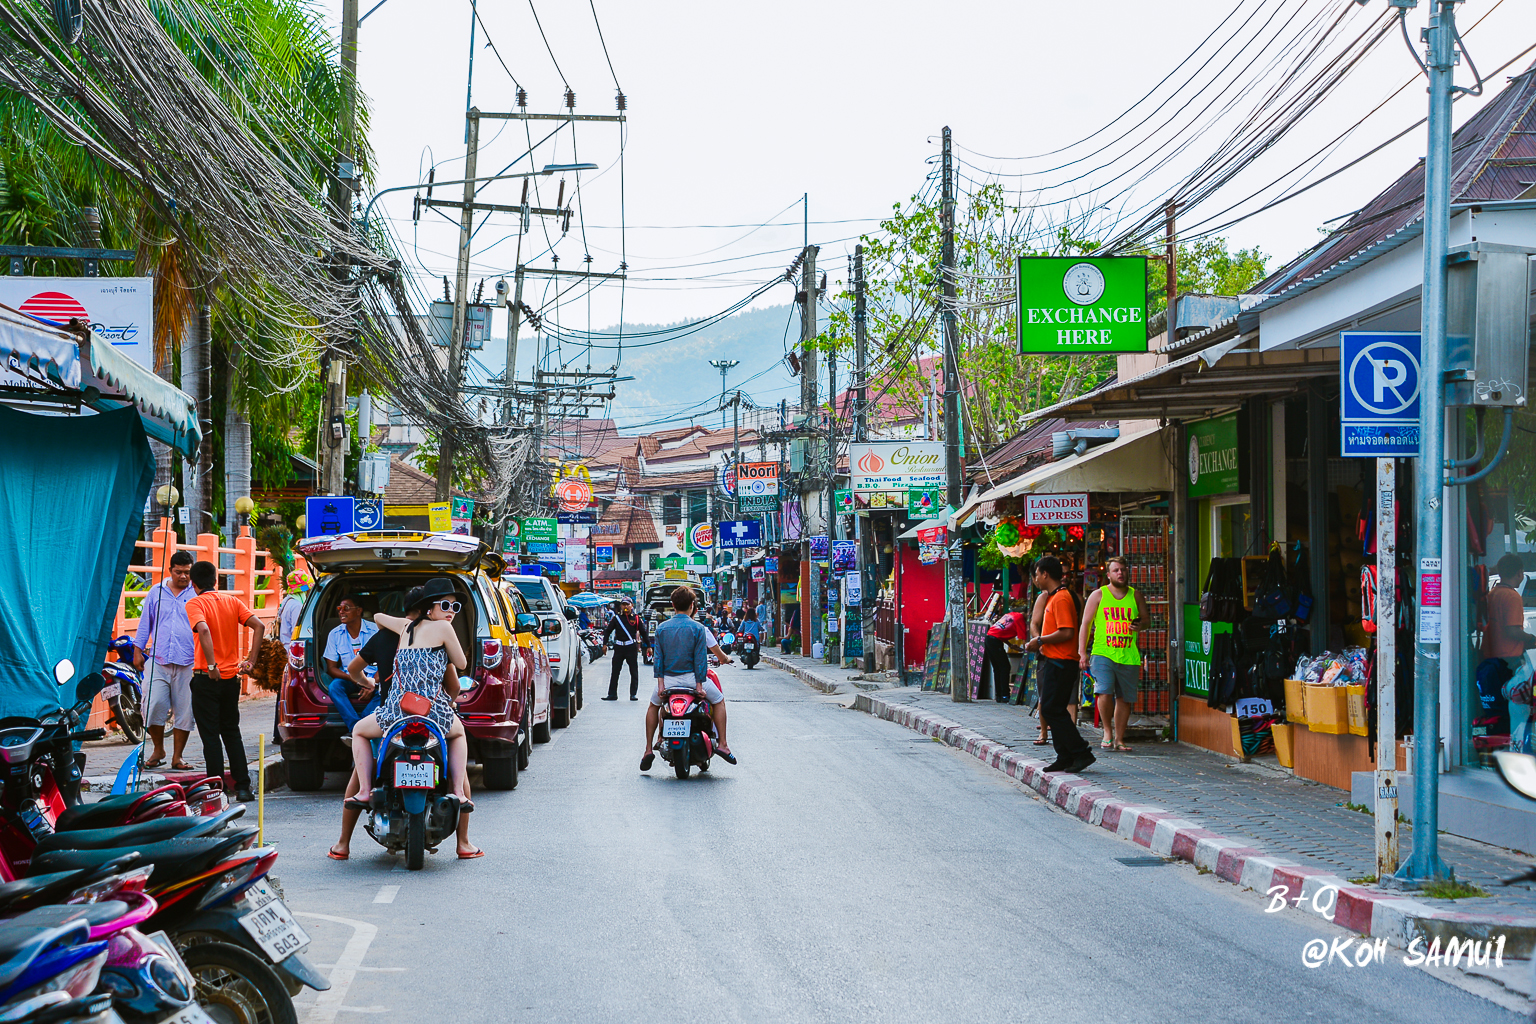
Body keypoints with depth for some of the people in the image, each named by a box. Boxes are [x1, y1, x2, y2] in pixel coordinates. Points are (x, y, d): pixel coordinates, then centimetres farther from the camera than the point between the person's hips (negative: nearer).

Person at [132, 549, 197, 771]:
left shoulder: (198, 594, 7)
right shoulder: (156, 592, 12)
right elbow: (145, 622, 17)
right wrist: (138, 650, 12)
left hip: (187, 662, -1)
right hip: (159, 661, 1)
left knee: (184, 711, 1)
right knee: (153, 704, -9)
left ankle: (177, 756, 13)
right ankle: (158, 750, 13)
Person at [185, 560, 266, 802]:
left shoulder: (195, 604, -8)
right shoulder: (231, 601, 7)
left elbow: (203, 629, -27)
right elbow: (259, 625, -2)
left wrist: (211, 665, -25)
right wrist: (252, 660, 1)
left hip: (208, 677, -5)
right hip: (232, 676, 5)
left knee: (211, 736, 1)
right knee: (232, 732, 16)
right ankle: (243, 787, 11)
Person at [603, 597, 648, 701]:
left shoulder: (636, 618, 4)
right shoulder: (616, 618, 8)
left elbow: (644, 632, 8)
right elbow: (608, 631, 14)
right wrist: (605, 644, 5)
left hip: (631, 647, -1)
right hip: (619, 647, 1)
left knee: (634, 672, 2)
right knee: (615, 672, 3)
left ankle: (633, 694, 8)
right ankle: (612, 694, 8)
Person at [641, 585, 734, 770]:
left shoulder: (661, 628, 3)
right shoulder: (698, 628, -7)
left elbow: (658, 657, -1)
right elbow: (700, 658, -10)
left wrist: (660, 683, -2)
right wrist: (699, 685, -8)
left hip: (668, 678, 3)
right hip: (690, 676, -3)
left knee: (653, 706, 28)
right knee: (719, 700, 19)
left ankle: (649, 749, 18)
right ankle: (722, 745, 11)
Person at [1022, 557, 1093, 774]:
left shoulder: (1061, 598, -15)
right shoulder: (1053, 597, 18)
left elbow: (1067, 633, -23)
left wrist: (1040, 640, -14)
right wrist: (1039, 643, 15)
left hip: (1059, 663, -11)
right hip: (1054, 661, 11)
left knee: (1051, 710, -10)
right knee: (1054, 711, 10)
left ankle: (1081, 753, -9)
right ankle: (1065, 757, 12)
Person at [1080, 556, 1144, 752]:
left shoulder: (1135, 595, 12)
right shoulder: (1098, 595, 6)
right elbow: (1086, 624, 5)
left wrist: (1139, 626, -4)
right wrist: (1082, 652, -4)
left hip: (1128, 656, 3)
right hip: (1102, 653, -3)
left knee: (1124, 699, 4)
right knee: (1104, 692, -19)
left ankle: (1119, 739, 16)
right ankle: (1107, 732, 0)